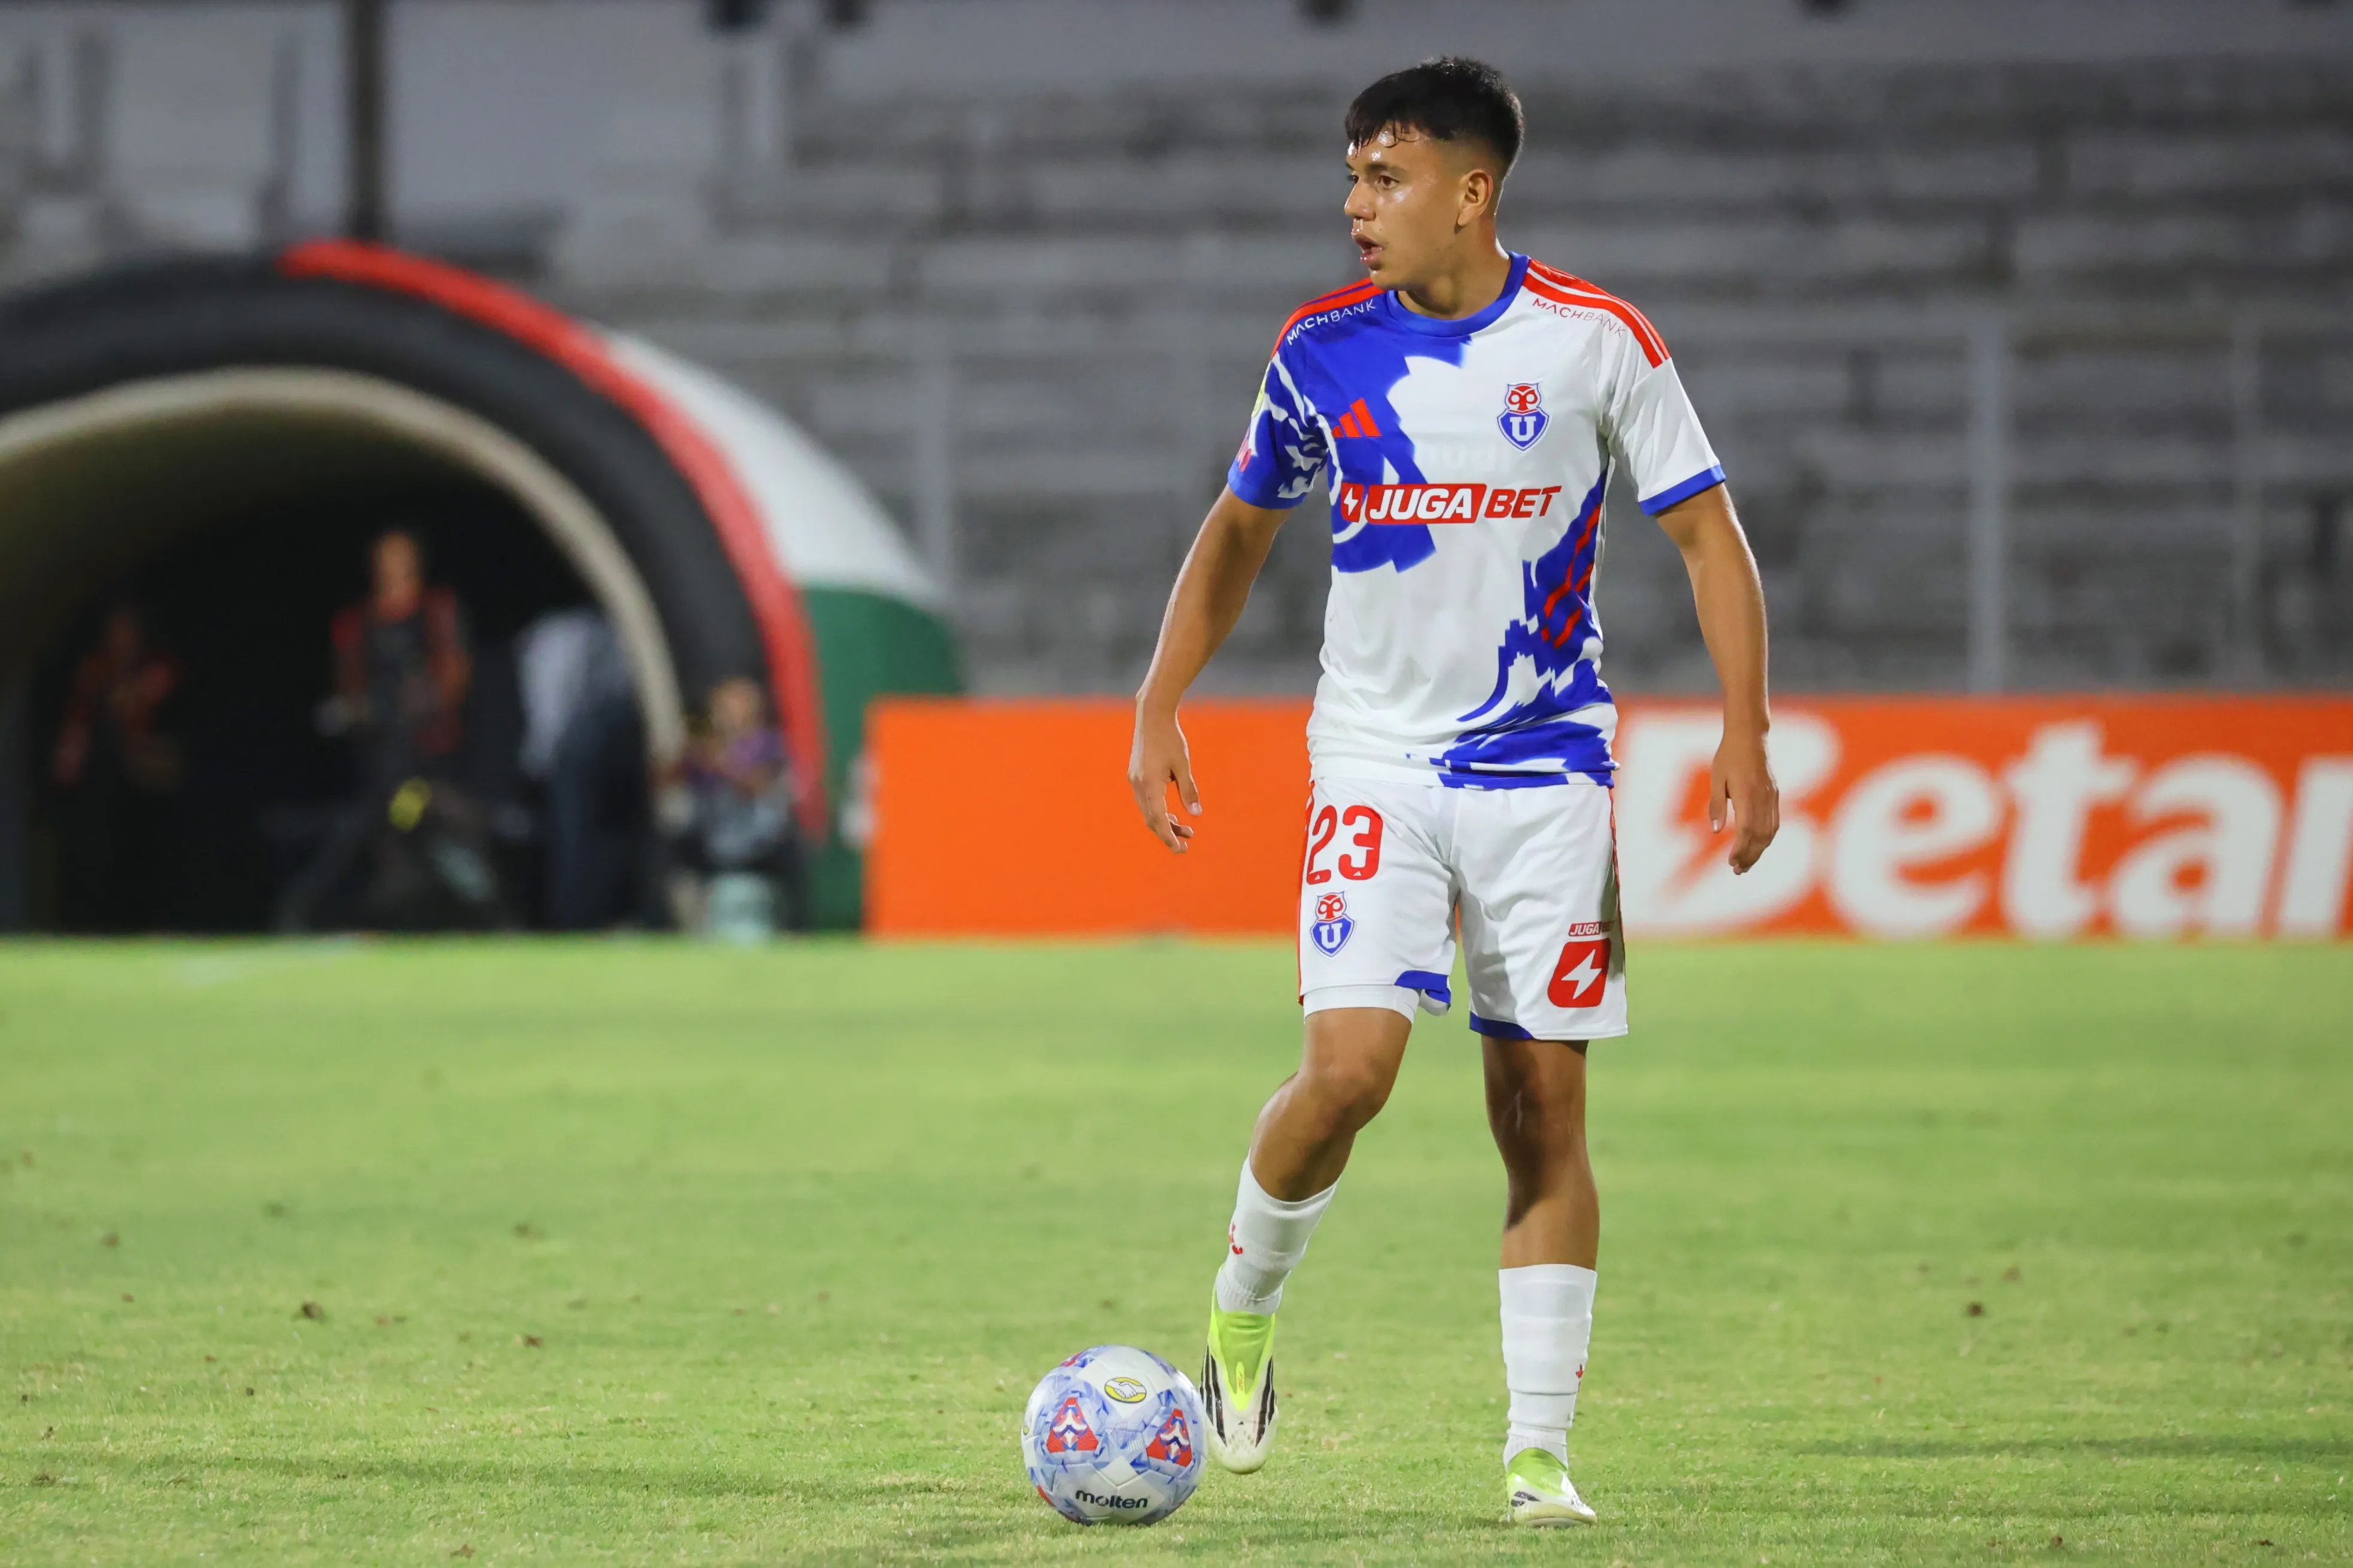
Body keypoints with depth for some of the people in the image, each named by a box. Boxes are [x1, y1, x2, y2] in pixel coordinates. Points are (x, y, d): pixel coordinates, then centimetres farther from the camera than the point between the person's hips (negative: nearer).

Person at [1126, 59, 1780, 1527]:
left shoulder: (1596, 342, -6)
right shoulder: (1322, 351, 1)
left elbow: (1708, 534, 0)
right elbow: (1242, 528, 16)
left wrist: (1746, 741, -8)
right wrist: (1159, 707, 8)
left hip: (1548, 771, -1)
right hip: (1377, 760, 1)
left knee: (1545, 1111, -2)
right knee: (1350, 1064, -17)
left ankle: (1540, 1450, 4)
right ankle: (1243, 1309, 10)